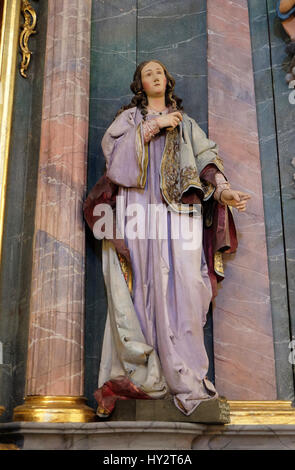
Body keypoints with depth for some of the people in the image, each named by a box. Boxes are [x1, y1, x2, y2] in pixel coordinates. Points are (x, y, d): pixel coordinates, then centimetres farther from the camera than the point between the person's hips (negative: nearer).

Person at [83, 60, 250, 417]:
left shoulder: (185, 123, 27)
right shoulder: (130, 117, 24)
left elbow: (206, 157, 11)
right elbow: (112, 146, 3)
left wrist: (222, 189, -8)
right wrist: (153, 125, -1)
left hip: (178, 211, 1)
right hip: (138, 210, -1)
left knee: (179, 289, -12)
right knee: (139, 290, -12)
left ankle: (185, 380, -13)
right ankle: (125, 377, -13)